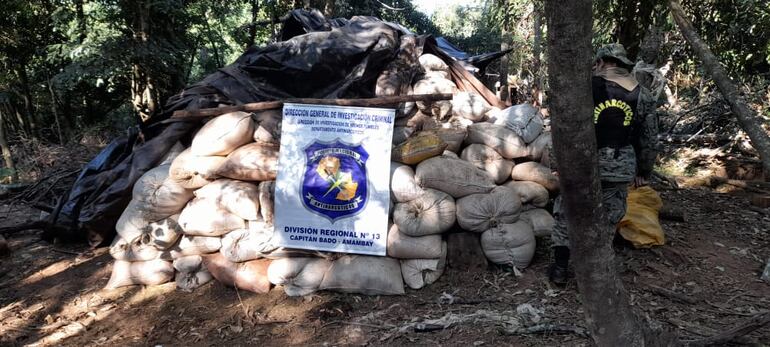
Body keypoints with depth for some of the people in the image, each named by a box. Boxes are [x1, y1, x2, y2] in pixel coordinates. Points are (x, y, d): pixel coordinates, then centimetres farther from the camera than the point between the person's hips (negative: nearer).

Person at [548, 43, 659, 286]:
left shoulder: (588, 85, -6)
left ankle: (560, 270, 17)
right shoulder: (641, 95, 5)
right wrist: (644, 171, 20)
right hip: (620, 168, 3)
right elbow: (650, 139, 9)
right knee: (607, 221, 14)